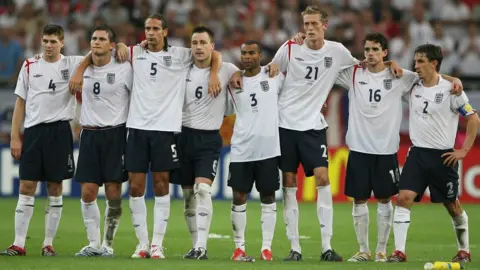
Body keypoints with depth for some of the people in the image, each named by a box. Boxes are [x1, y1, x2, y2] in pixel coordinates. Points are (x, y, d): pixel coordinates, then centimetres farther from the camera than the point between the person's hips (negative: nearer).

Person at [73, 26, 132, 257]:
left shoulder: (124, 69, -6)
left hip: (115, 134, -4)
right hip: (89, 134, 4)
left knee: (113, 193, -5)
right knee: (87, 192, -2)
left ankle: (108, 243, 7)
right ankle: (93, 244, 7)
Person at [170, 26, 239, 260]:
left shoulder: (226, 70, -3)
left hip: (209, 138, -4)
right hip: (184, 135, 4)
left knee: (202, 189, -20)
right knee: (188, 194, 6)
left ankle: (201, 247, -23)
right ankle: (196, 247, 15)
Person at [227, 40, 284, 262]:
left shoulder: (274, 77, 2)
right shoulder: (234, 82, 7)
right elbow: (226, 111, 14)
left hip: (268, 148, -1)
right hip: (241, 149, 1)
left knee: (268, 196, 3)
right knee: (239, 196, -1)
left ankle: (266, 247, 8)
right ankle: (239, 247, 6)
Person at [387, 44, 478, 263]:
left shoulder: (450, 89, -9)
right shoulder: (413, 86, 4)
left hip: (443, 156, -3)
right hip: (417, 153, 3)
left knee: (452, 205, 7)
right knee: (403, 198, -13)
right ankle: (399, 251, -14)